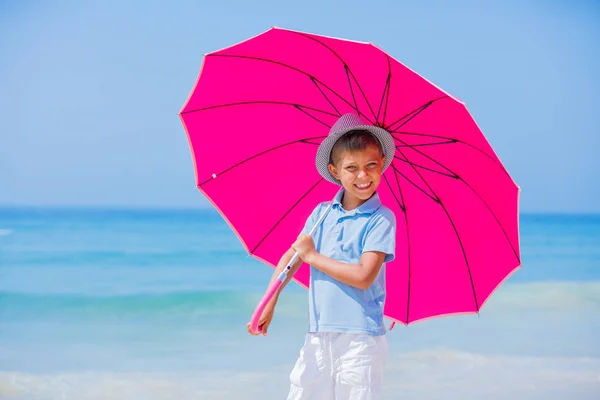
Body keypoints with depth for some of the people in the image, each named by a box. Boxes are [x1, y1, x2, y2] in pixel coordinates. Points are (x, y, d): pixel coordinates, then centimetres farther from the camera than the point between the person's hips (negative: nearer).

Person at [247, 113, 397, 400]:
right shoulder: (322, 213, 10)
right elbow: (291, 257, 11)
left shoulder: (381, 219, -8)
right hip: (317, 338, 5)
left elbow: (364, 276, -17)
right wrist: (269, 303, -1)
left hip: (360, 341, -5)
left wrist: (312, 256, -9)